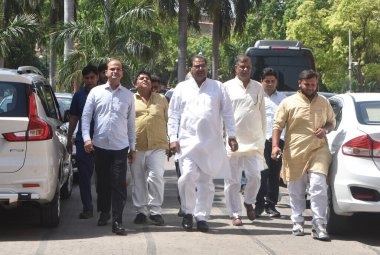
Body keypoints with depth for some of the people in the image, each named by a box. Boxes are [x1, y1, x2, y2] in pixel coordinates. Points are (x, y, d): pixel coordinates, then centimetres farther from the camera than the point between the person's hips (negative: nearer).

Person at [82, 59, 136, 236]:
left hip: (120, 147, -1)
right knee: (102, 182, 11)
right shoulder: (96, 92, 6)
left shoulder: (128, 96, 9)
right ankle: (104, 213, 30)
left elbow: (131, 122, 11)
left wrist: (133, 147, 9)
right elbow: (86, 116, 4)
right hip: (100, 145, 1)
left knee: (119, 185, -7)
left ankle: (117, 222, -7)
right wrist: (87, 138, -8)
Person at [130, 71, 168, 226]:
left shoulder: (161, 99, 14)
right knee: (138, 180, 5)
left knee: (156, 177, -11)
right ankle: (141, 210, 14)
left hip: (157, 145, 0)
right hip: (136, 147, 0)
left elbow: (168, 121, 15)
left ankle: (155, 211, -2)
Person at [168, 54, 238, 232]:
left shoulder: (218, 88, 10)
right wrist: (173, 138, -1)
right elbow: (173, 115, 8)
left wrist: (231, 136, 2)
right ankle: (187, 212, 4)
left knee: (206, 181, 4)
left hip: (211, 143, 1)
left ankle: (202, 217, 13)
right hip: (187, 142, -1)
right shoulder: (182, 88, 9)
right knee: (188, 176, -16)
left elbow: (227, 113, 9)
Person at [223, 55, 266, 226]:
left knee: (254, 176, -5)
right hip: (232, 140, -2)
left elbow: (262, 115, 15)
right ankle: (235, 214, 9)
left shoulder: (258, 88, 11)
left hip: (253, 140, 2)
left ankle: (249, 202, 22)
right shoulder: (228, 87, 3)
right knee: (232, 180, 1)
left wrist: (262, 138, 11)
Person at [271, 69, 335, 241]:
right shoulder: (288, 103, 3)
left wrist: (325, 129, -1)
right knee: (296, 190, 6)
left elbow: (332, 122, 23)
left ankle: (319, 226, -11)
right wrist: (275, 146, -9)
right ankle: (297, 223, 20)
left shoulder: (324, 102, 12)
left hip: (318, 151, 1)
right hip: (294, 153, 0)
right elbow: (277, 125, 4)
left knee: (318, 186, -13)